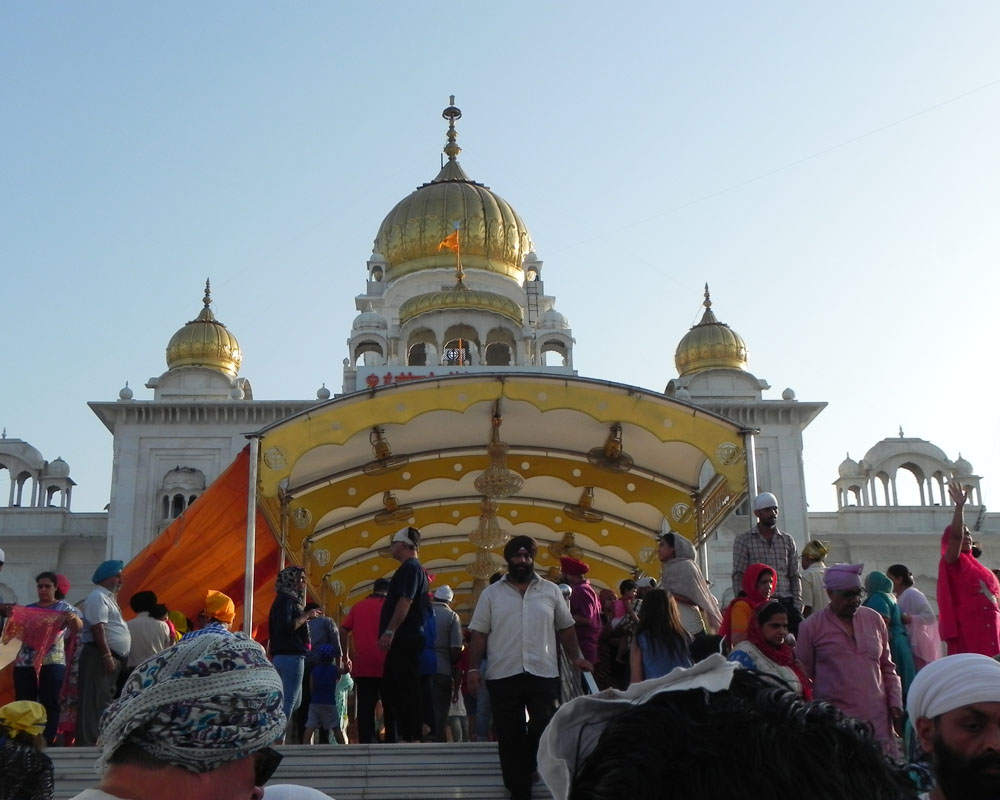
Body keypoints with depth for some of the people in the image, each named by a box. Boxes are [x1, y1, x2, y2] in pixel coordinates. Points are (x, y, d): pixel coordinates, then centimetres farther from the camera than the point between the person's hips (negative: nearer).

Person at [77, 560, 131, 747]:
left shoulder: (108, 597, 21)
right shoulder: (98, 597, -11)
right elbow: (98, 629, -19)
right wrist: (107, 656, -23)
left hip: (113, 658, 10)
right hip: (99, 656, -10)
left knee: (105, 703, 12)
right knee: (95, 703, -10)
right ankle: (88, 744, -10)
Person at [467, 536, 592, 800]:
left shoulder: (551, 591, 9)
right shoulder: (491, 594, 7)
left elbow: (565, 628, 16)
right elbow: (479, 635, 5)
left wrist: (575, 657, 5)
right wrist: (473, 669, -3)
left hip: (543, 674, 0)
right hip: (503, 676, 0)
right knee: (510, 738, 3)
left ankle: (526, 773, 22)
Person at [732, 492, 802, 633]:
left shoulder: (787, 540, 15)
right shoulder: (744, 540, 5)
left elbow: (795, 577, 14)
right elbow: (738, 577, 0)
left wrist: (797, 606, 2)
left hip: (786, 602, 3)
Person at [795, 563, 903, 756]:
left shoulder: (874, 619, 13)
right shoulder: (811, 627, 0)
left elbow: (887, 668, 19)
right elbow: (803, 677, 4)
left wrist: (895, 702, 10)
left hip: (878, 721, 4)